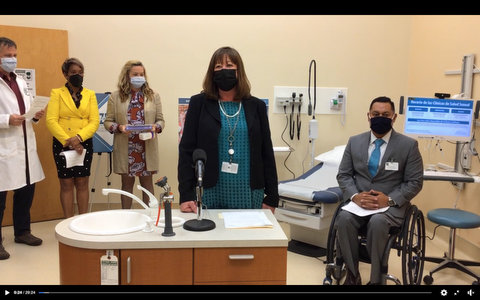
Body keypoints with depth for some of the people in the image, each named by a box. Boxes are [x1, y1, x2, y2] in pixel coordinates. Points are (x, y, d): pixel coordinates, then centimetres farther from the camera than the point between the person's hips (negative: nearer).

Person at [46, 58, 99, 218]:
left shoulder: (90, 94, 8)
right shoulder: (57, 93, 2)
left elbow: (95, 121, -1)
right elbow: (51, 121, -8)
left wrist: (79, 137, -17)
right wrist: (68, 141, -16)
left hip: (84, 143, 2)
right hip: (62, 144, -1)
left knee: (82, 183, 6)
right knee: (66, 183, 4)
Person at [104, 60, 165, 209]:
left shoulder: (153, 96, 7)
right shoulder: (116, 97, 4)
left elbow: (161, 120, 8)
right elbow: (107, 121, 5)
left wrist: (155, 127, -13)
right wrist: (119, 127, -15)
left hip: (147, 148, 0)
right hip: (125, 149, 0)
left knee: (147, 182, 7)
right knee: (127, 183, 10)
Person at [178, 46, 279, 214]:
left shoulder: (256, 106, 7)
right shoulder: (199, 103, 3)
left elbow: (267, 154, 7)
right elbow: (186, 150, 0)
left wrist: (271, 197, 3)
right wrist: (186, 195, -9)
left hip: (248, 196, 2)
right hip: (209, 194, -1)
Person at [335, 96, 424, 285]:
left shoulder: (408, 145, 0)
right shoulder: (354, 142, 8)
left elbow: (415, 182, -2)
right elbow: (343, 175, 7)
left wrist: (389, 200, -18)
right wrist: (355, 195, -13)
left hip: (391, 203, -2)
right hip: (358, 200, 3)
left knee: (377, 222, -35)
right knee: (344, 219, -29)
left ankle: (376, 279, -16)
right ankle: (352, 274, -10)